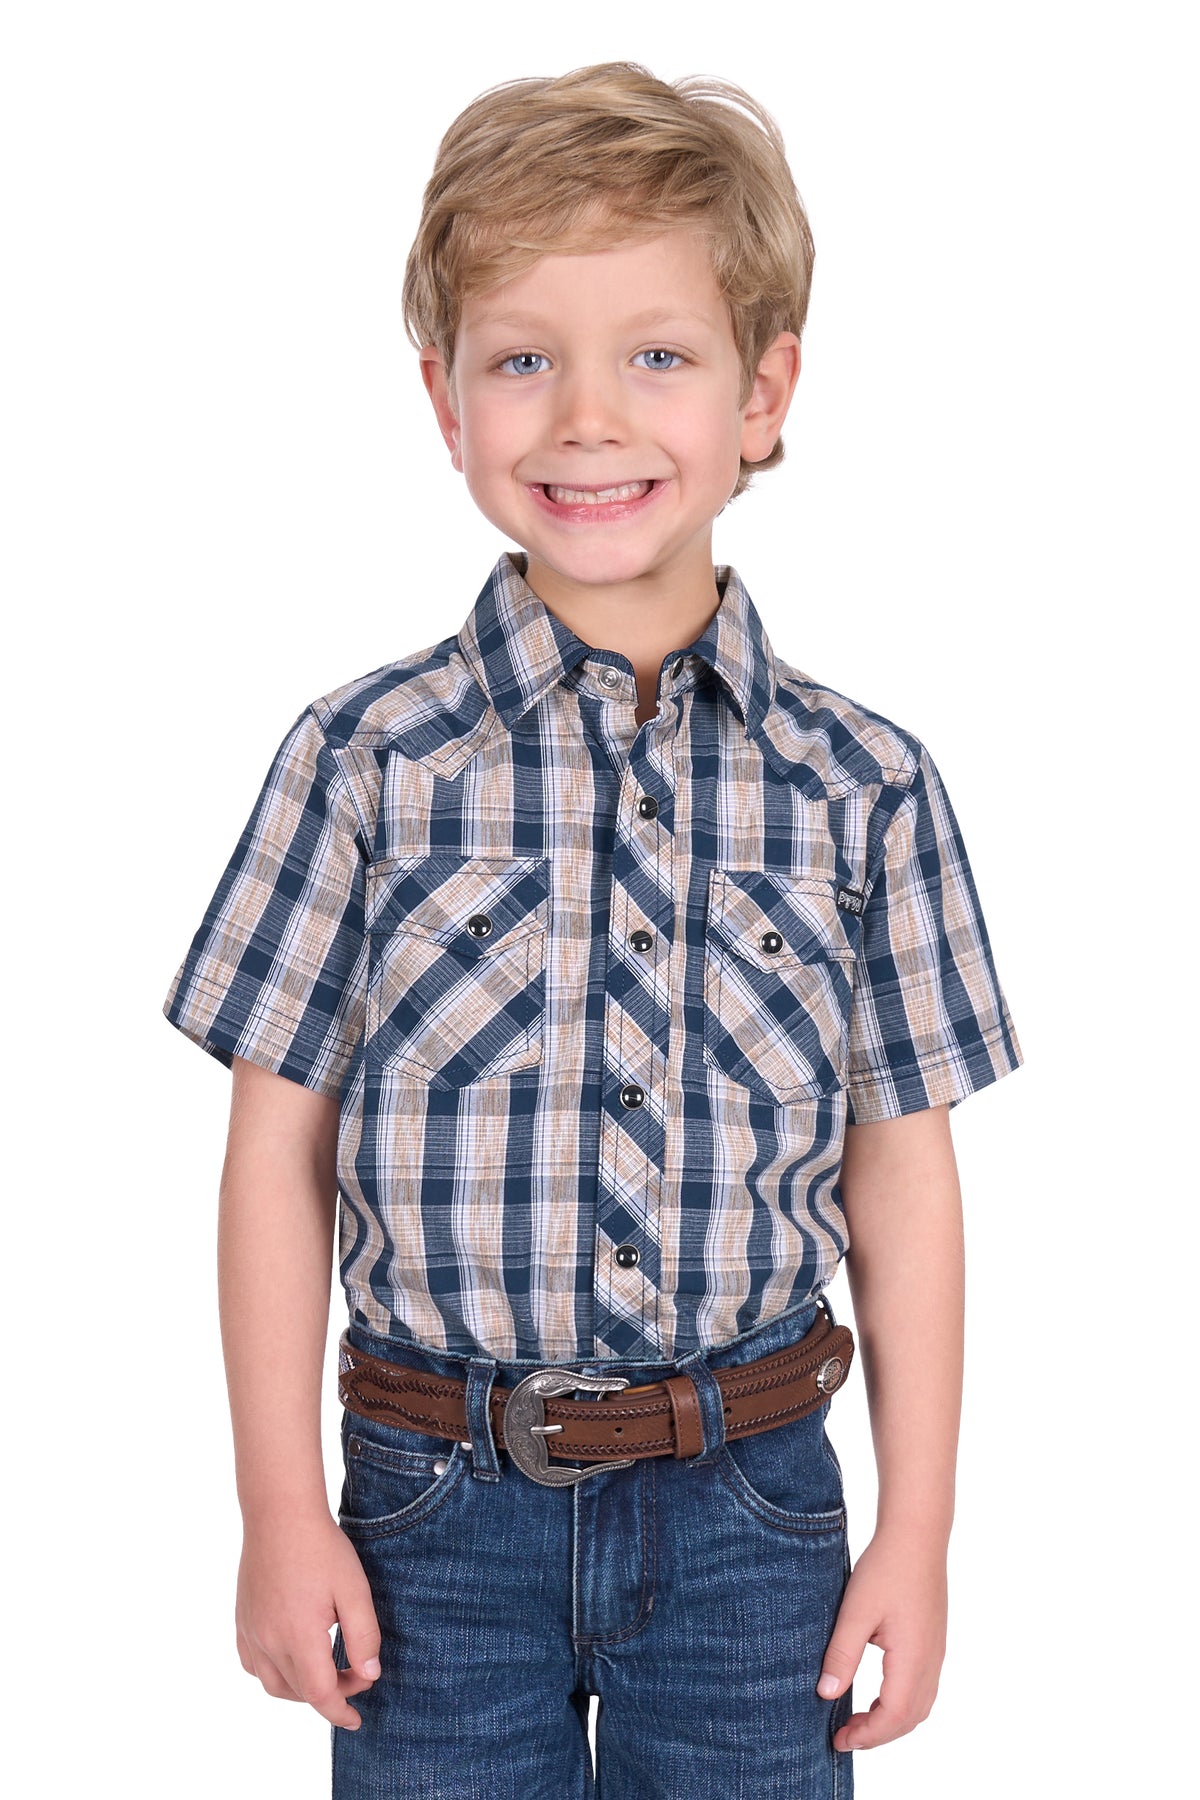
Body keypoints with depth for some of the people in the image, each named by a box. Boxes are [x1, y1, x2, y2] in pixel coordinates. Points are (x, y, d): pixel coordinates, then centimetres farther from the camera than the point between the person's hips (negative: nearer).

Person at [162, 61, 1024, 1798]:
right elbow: (280, 1147, -2)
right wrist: (284, 1514, -3)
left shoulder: (860, 787, -3)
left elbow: (899, 1171, 2)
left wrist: (918, 1530, 3)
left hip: (749, 1515, 1)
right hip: (439, 1510, 0)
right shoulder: (366, 759, -6)